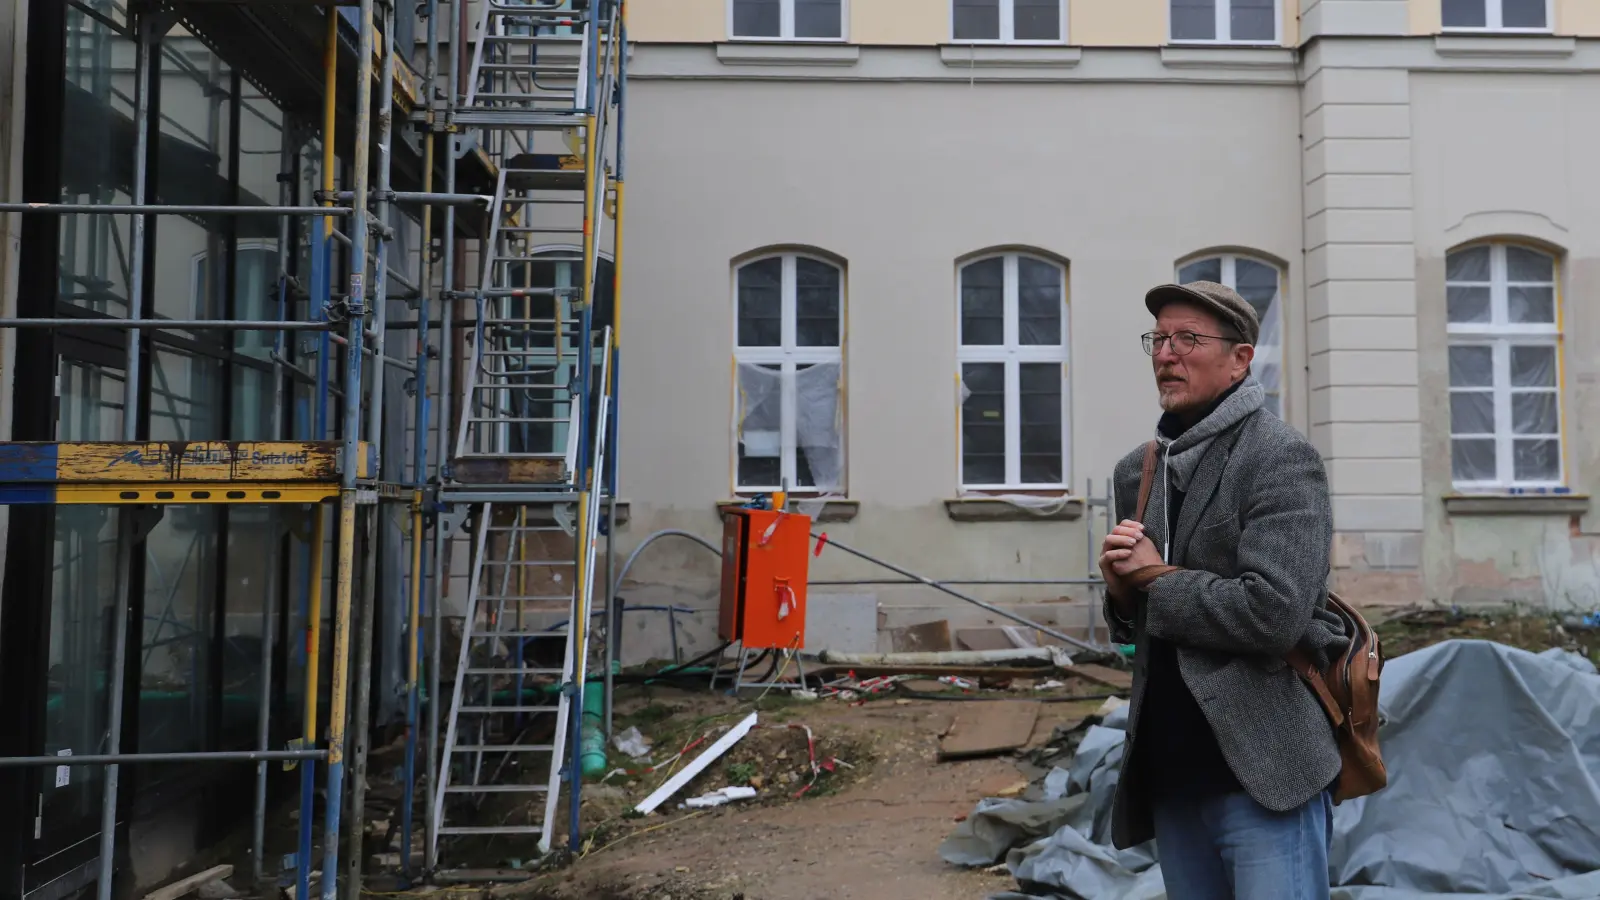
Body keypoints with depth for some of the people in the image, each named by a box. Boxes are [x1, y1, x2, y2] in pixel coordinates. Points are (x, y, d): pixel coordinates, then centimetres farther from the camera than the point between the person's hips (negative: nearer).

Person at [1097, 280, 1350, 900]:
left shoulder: (1281, 458, -9)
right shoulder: (1136, 470, 12)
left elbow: (1273, 613, -23)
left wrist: (1158, 579, -10)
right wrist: (1122, 591, -3)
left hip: (1262, 771, -7)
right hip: (1169, 774, 7)